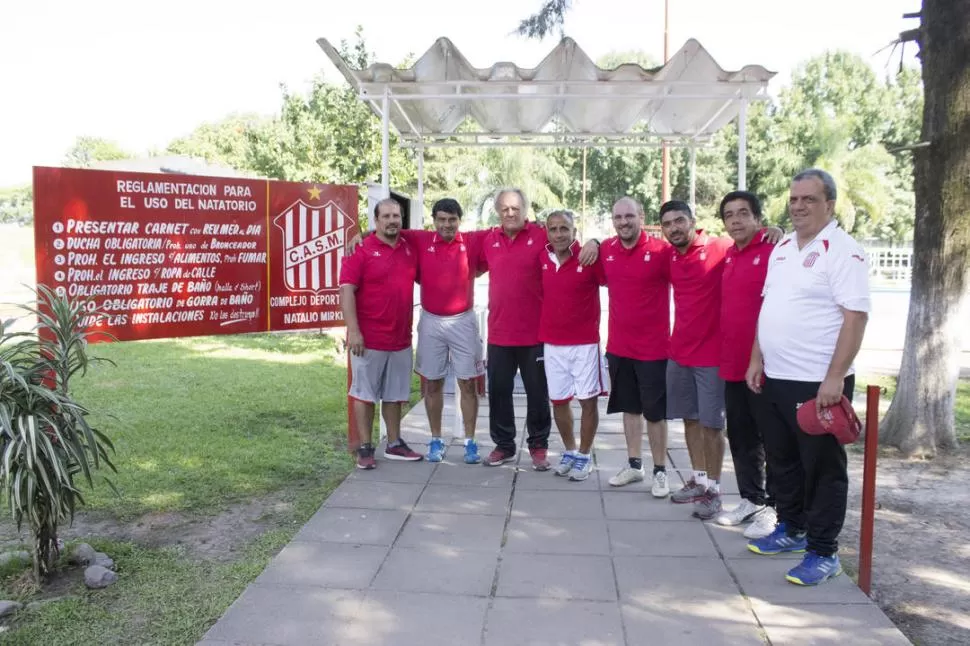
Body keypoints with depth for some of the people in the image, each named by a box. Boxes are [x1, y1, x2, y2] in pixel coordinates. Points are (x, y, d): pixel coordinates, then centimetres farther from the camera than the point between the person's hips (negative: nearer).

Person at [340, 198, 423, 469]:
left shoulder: (410, 249, 8)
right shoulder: (361, 250, -9)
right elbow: (346, 290, -14)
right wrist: (353, 330, -19)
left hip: (401, 339, 6)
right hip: (369, 339, -5)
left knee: (395, 394, 15)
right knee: (365, 393, 5)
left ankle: (394, 444, 26)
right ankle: (365, 448, 13)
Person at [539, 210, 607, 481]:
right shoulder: (543, 258, 0)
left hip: (585, 342, -4)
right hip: (552, 343, 4)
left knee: (588, 400, 3)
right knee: (558, 400, 11)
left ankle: (585, 455, 20)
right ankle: (569, 451, 30)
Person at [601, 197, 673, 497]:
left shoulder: (661, 250, -14)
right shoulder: (606, 250, 2)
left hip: (653, 348, -5)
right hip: (618, 346, 5)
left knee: (655, 412, 6)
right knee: (630, 408, 16)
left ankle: (660, 471, 20)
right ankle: (634, 465, 29)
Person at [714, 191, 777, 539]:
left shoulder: (773, 253, -11)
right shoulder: (728, 256, 11)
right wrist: (724, 354, 12)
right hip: (732, 363, 8)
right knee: (740, 437, 16)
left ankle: (774, 507, 15)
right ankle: (751, 499, 29)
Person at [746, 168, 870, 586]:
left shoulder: (843, 251, -12)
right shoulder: (782, 248, 12)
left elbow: (855, 317, -18)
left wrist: (835, 378, -23)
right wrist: (757, 360, 13)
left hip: (818, 383, -8)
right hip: (775, 378, 8)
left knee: (822, 468, 4)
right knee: (782, 461, 18)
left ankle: (823, 552, 16)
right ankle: (791, 528, 35)